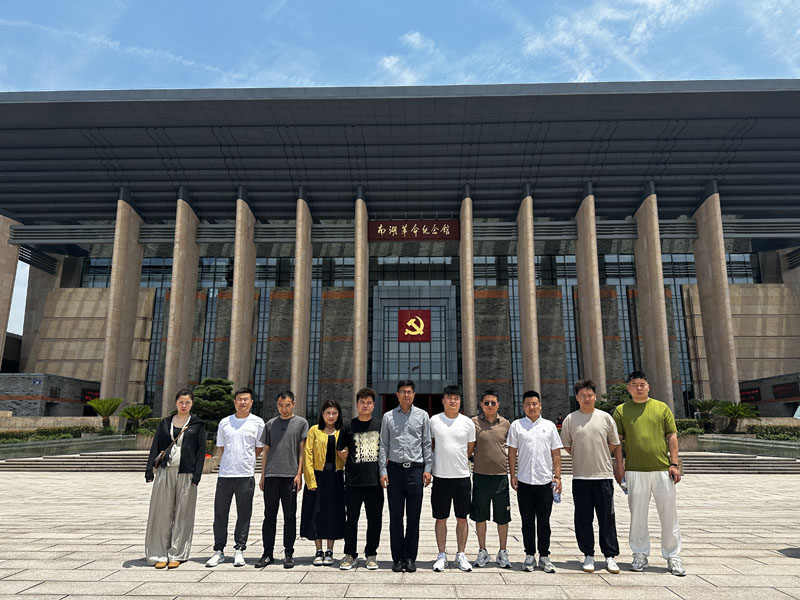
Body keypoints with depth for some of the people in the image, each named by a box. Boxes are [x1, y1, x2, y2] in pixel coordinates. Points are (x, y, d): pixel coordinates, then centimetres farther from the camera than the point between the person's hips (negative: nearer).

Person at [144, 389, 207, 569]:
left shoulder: (197, 425, 4)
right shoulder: (165, 423, 11)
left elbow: (201, 451, 0)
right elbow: (155, 447, 9)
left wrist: (197, 475, -8)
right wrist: (149, 470, -1)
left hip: (186, 474, -2)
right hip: (165, 471, 2)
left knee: (182, 515, 3)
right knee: (162, 513, 3)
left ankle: (176, 555, 12)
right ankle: (160, 554, 13)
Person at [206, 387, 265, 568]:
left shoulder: (258, 422, 2)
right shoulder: (225, 422, 9)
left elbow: (259, 448, 8)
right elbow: (221, 447, 19)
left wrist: (245, 461, 9)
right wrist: (231, 461, 13)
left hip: (246, 474, -2)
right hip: (225, 473, 2)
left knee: (244, 514, 4)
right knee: (220, 514, 6)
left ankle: (239, 550, 14)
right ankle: (219, 551, 16)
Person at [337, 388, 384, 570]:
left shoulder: (381, 425, 6)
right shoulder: (349, 427, 6)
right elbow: (342, 452, 13)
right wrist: (343, 454, -5)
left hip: (375, 480, 1)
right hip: (353, 480, 0)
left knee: (374, 519, 6)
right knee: (351, 519, 5)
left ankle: (371, 554, 20)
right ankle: (349, 554, 19)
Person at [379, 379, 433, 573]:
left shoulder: (422, 416, 7)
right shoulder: (388, 417, 7)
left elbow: (427, 443, 7)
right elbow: (383, 445, 7)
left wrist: (427, 468, 0)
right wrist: (383, 471, 1)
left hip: (415, 469, 0)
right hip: (395, 469, 0)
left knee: (414, 517, 5)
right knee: (395, 516, 5)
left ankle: (410, 557, 15)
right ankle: (397, 558, 15)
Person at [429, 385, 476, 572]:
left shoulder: (467, 422, 2)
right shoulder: (434, 421, 0)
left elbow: (470, 449, 13)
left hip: (462, 476, 1)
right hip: (440, 476, -1)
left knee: (462, 518, 7)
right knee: (441, 518, 6)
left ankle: (461, 555, 20)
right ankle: (442, 555, 18)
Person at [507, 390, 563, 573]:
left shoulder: (549, 426, 6)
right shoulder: (516, 426, 3)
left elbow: (556, 453, 8)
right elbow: (512, 452, 5)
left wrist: (557, 476, 1)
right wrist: (513, 475, 0)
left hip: (545, 481, 0)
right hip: (524, 481, 0)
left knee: (544, 521, 7)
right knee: (527, 521, 7)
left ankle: (544, 556, 18)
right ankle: (530, 555, 19)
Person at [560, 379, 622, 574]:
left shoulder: (605, 417, 4)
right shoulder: (570, 419, 2)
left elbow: (615, 445, 11)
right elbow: (567, 446, 10)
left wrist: (620, 468, 11)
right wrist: (583, 458, 8)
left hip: (604, 475, 0)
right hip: (580, 476, 0)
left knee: (607, 517, 4)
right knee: (583, 518, 5)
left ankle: (610, 556, 15)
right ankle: (588, 555, 16)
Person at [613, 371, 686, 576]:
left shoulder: (662, 407, 7)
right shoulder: (621, 410, 5)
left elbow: (672, 436, 7)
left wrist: (674, 463, -1)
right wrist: (619, 465, -2)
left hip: (662, 469, 1)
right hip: (635, 470, 0)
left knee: (669, 515, 5)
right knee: (638, 515, 7)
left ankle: (673, 557, 18)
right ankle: (640, 555, 20)